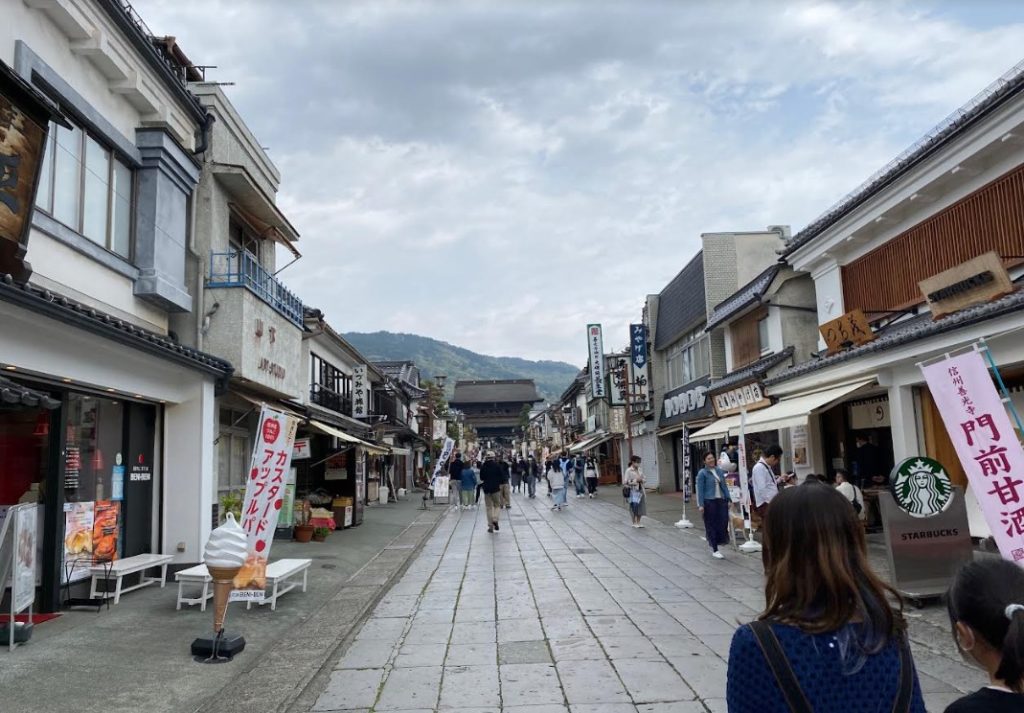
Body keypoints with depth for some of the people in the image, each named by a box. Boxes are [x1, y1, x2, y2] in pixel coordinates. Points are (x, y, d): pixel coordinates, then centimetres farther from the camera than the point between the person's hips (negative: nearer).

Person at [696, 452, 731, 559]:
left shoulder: (720, 471, 9)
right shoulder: (702, 473, -5)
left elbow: (724, 486, 14)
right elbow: (700, 490, -6)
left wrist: (729, 499, 10)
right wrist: (700, 505, -11)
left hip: (721, 501, 5)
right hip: (709, 502, -5)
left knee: (723, 523, 1)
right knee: (712, 525, 2)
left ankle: (713, 542, 26)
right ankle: (714, 550, 12)